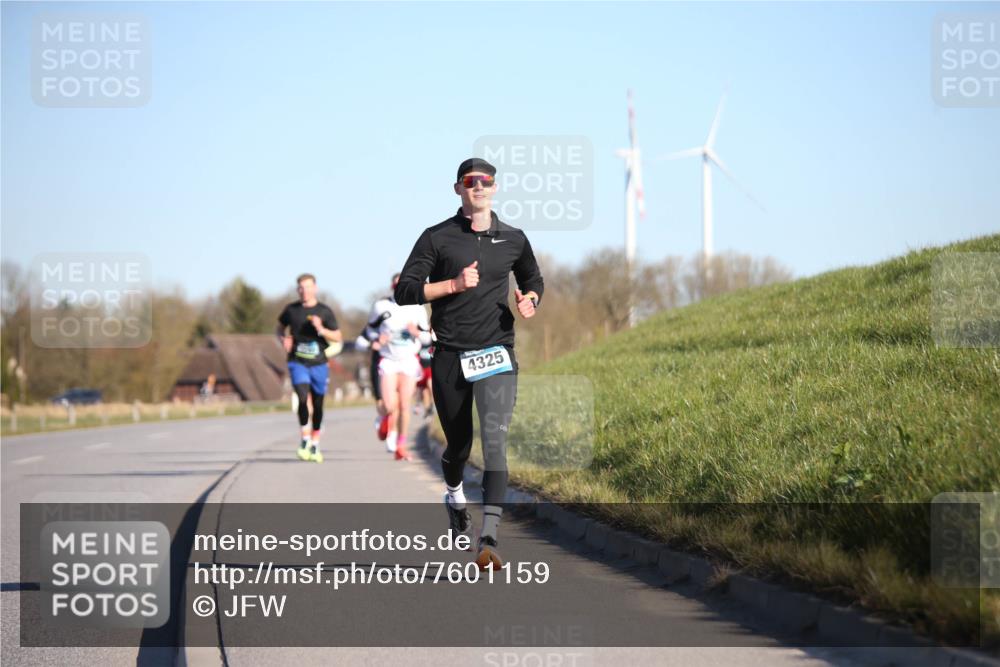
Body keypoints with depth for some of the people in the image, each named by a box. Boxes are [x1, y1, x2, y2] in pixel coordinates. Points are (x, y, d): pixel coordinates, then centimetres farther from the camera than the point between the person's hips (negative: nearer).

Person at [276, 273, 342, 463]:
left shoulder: (324, 311, 1)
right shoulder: (291, 309, 4)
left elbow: (337, 338, 1)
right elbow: (280, 326, 22)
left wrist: (321, 330, -16)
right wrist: (284, 339, 1)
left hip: (319, 364, 1)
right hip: (297, 363, -1)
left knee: (318, 405, 7)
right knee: (303, 398, -20)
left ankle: (315, 445, 21)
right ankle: (304, 439, -8)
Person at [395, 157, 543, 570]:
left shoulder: (513, 239, 9)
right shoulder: (437, 238, 1)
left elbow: (533, 279, 27)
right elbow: (405, 292, -4)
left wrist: (530, 300, 5)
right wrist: (454, 284, -15)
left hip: (497, 354, 0)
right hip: (451, 356, 0)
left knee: (496, 439, -18)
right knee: (459, 446, 11)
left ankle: (489, 540, -24)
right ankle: (454, 495, 48)